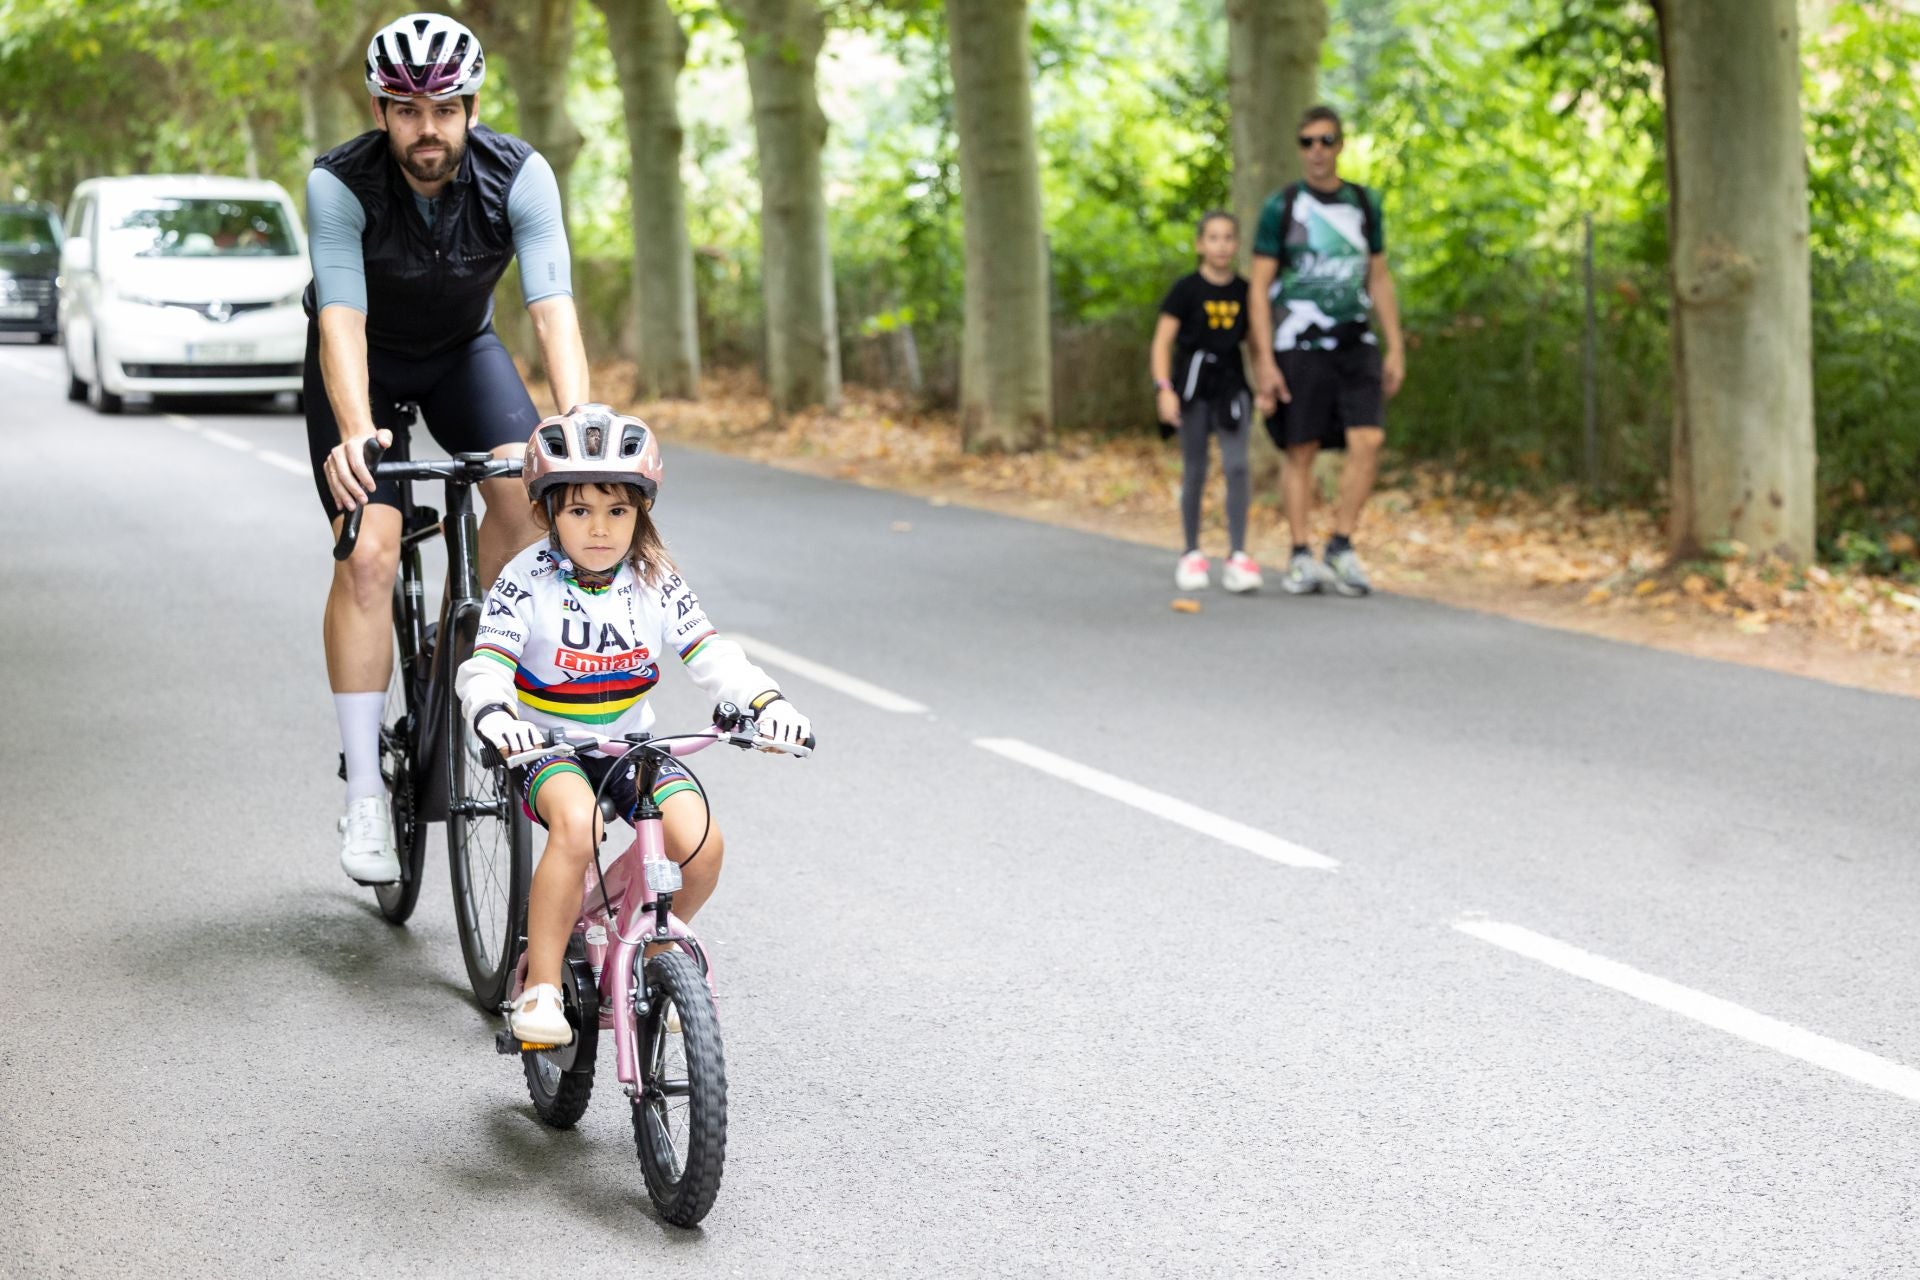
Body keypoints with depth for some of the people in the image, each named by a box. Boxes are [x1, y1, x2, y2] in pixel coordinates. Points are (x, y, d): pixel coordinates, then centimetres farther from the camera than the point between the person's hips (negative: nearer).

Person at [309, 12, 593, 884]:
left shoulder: (520, 176, -26)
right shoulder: (340, 184, -29)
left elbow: (553, 308, -35)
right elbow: (342, 319, -37)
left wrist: (577, 419, -52)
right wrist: (354, 433, -55)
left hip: (463, 350, 2)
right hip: (365, 360, -2)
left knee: (528, 489, -25)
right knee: (369, 552, -19)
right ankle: (364, 794, -12)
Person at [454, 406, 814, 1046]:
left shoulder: (656, 583, -4)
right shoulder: (528, 580, -13)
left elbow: (711, 654, -10)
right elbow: (485, 664, -22)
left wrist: (767, 701, -29)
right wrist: (493, 713, -45)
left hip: (630, 746, 3)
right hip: (544, 746, -3)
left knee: (700, 844, -20)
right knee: (578, 824, -36)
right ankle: (540, 987, -24)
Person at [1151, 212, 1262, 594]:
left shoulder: (1244, 291, 4)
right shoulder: (1187, 289, -6)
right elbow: (1163, 341, -6)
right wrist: (1164, 388, -15)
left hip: (1231, 383, 2)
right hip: (1192, 385, -2)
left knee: (1236, 465, -13)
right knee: (1194, 473, 7)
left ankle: (1238, 556, -12)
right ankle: (1192, 554, 20)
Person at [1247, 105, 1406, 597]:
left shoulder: (1365, 203, 10)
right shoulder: (1281, 206, -1)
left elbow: (1379, 280, 16)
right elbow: (1259, 288, -3)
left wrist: (1395, 348, 9)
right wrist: (1265, 361, -10)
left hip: (1356, 344, 3)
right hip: (1298, 347, -3)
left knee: (1367, 441, -12)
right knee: (1301, 452, 1)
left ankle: (1341, 547, 1)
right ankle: (1300, 559, 11)